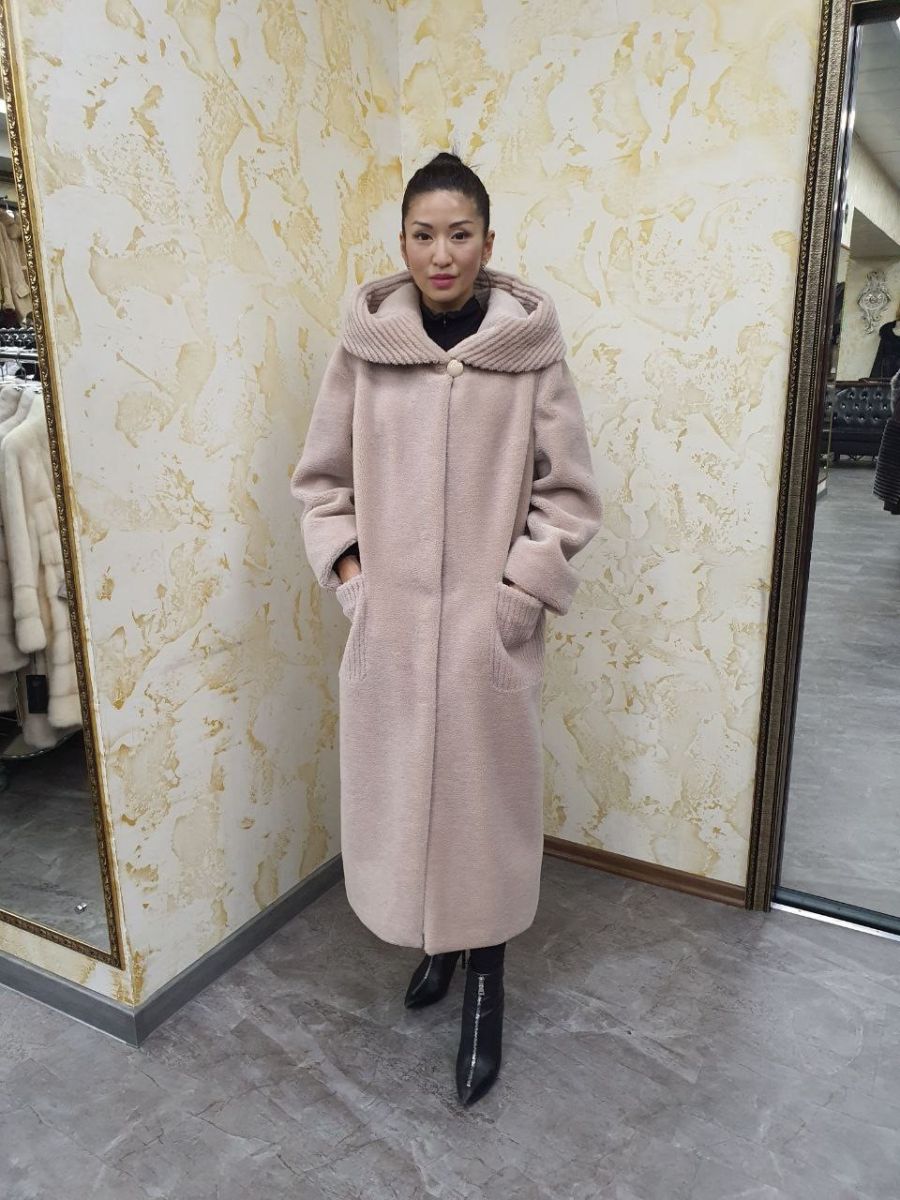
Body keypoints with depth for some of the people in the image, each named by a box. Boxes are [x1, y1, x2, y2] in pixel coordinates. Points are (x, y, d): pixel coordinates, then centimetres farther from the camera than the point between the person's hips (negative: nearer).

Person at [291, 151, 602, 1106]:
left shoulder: (531, 350, -5)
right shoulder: (365, 346, 0)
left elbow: (569, 493, -2)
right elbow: (320, 479, 7)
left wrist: (516, 593, -9)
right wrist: (350, 575, -3)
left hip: (487, 628, -2)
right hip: (386, 626, 2)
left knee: (485, 800, 7)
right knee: (394, 794, 13)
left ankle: (484, 989, 29)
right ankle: (435, 942, 41)